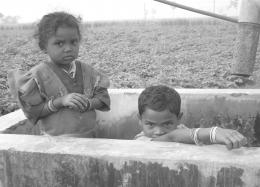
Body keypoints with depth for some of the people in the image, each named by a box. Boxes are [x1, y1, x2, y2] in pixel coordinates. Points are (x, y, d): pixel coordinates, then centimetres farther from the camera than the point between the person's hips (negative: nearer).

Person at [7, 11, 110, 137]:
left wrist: (88, 103, -17)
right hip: (56, 140, -3)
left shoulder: (85, 70, 1)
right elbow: (32, 111, -11)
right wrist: (60, 101, -23)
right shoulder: (38, 75, -10)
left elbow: (103, 98, 3)